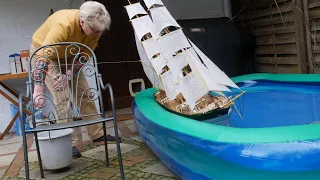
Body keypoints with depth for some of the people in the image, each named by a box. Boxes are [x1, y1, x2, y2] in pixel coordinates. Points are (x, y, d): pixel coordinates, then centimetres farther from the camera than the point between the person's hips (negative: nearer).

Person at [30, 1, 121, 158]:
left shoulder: (95, 29, -22)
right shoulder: (63, 25, -40)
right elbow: (42, 57, -42)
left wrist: (68, 74, -27)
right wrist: (38, 90, -45)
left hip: (68, 56, 6)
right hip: (43, 52, -5)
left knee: (84, 92, 2)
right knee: (63, 97, -16)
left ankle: (97, 134, 12)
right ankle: (69, 143, -8)